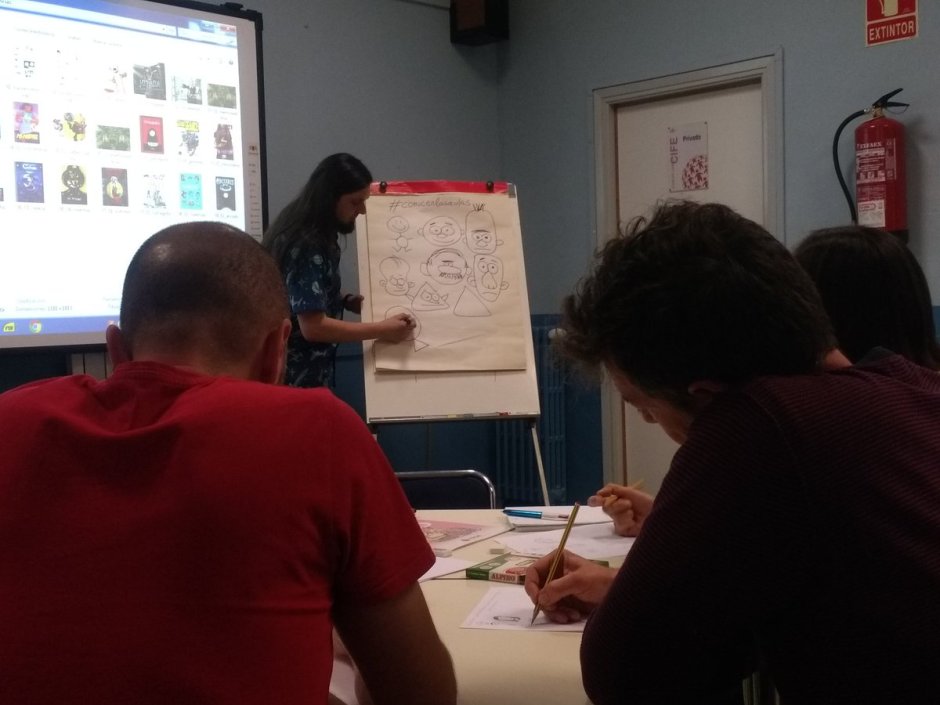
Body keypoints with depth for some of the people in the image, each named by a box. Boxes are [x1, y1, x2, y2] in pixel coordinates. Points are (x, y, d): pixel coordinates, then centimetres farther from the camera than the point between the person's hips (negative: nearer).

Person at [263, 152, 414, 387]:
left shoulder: (315, 233, 5)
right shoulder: (306, 245, -24)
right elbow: (313, 326, -28)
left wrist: (348, 301, 2)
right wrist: (382, 330, -22)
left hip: (309, 369, 10)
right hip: (297, 374, -10)